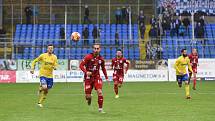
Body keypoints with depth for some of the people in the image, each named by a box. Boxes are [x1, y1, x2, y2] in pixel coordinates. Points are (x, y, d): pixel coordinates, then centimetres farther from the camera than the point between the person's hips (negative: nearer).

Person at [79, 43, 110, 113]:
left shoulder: (101, 59, 1)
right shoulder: (88, 57, -12)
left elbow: (103, 68, 18)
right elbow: (81, 65, -10)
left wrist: (106, 77, 14)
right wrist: (86, 72, -25)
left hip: (97, 77, 2)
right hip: (88, 78, -2)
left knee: (99, 92, -18)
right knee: (88, 96, -1)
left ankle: (100, 109, -7)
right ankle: (89, 99, 39)